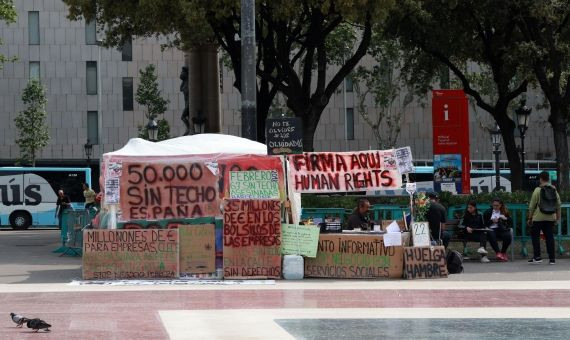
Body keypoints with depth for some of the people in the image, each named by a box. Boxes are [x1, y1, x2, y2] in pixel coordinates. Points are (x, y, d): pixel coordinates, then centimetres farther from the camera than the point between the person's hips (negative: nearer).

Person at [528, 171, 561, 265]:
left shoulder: (538, 190, -6)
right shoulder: (554, 190, 7)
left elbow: (532, 206, -6)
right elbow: (558, 205, 9)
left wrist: (530, 218, 0)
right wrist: (558, 216, 18)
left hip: (538, 218, -4)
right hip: (550, 218, 4)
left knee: (535, 236, 7)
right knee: (549, 237, 5)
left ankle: (537, 257, 1)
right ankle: (552, 258, 3)